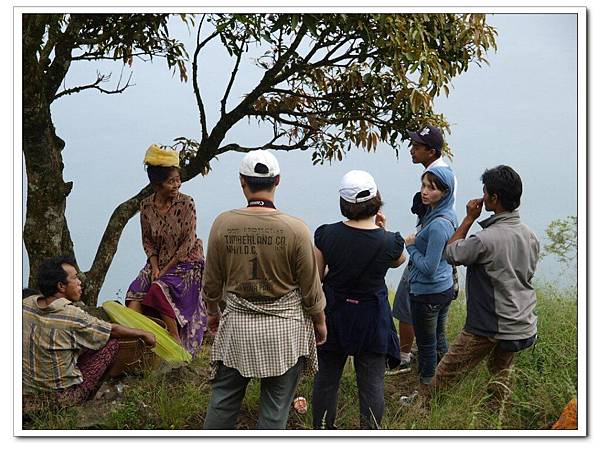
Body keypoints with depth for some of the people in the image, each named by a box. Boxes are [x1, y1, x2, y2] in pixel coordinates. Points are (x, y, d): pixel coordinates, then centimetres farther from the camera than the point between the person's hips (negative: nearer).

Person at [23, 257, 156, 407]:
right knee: (112, 342, 1)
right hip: (63, 398, -7)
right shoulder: (72, 316, -22)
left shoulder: (26, 304, -4)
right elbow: (113, 330, -7)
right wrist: (143, 334, 11)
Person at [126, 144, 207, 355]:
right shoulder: (146, 206, -2)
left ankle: (175, 341, -18)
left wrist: (166, 270, -15)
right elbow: (147, 241, 7)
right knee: (136, 291, -19)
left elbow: (188, 242, -14)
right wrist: (155, 267, -9)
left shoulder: (185, 203, -14)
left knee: (160, 289, -28)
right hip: (158, 262, 4)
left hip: (186, 263, -4)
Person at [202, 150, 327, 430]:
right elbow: (311, 288, -5)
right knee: (275, 408, 9)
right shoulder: (295, 229, -14)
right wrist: (320, 322, 12)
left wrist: (212, 311, 20)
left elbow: (212, 281, 2)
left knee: (223, 400, 16)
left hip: (237, 326, 2)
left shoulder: (223, 223, -10)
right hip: (284, 331, -1)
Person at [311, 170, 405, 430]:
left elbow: (316, 277, -4)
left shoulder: (326, 234, -14)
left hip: (334, 313, 2)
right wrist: (384, 230, 5)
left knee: (326, 378, 17)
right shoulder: (389, 242, -17)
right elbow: (398, 261, 8)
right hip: (372, 318, -2)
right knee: (372, 381, 10)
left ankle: (321, 430, 29)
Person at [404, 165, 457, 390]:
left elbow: (428, 267, -25)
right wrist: (416, 244, 8)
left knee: (426, 346, 7)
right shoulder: (449, 216, 2)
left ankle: (426, 391, 21)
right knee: (439, 341, 22)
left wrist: (411, 246, -12)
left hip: (427, 294, -9)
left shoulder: (438, 225, -28)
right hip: (445, 288, 9)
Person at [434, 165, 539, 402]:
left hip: (489, 329, -7)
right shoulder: (530, 235, -1)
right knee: (501, 369, 27)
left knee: (445, 375, 8)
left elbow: (451, 253, -7)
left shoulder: (485, 239, -24)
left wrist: (469, 218, -2)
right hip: (525, 327, 7)